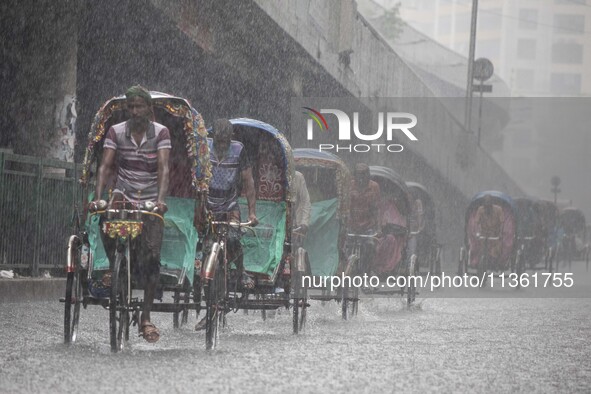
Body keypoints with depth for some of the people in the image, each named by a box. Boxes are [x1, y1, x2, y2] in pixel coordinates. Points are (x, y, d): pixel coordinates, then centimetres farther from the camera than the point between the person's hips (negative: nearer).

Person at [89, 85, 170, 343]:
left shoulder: (160, 133, -8)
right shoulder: (116, 132, -3)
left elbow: (163, 168, -18)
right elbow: (105, 166, -11)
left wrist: (160, 200, -34)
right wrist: (97, 197, -26)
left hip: (150, 200, -1)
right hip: (124, 194, 1)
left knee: (151, 258, -8)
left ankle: (146, 317, -2)